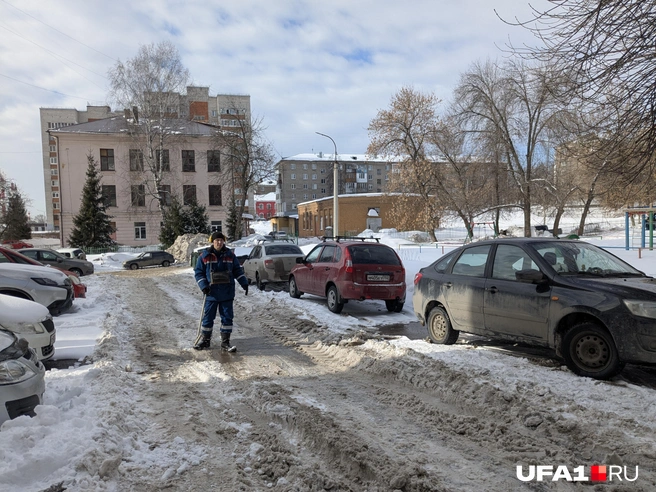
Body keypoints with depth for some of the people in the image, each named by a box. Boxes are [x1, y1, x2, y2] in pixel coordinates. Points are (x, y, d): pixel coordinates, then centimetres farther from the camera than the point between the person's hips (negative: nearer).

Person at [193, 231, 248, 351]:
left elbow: (237, 270, 11)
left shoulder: (230, 255, 5)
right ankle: (205, 340, 23)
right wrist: (203, 286, -9)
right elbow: (198, 272, 3)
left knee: (227, 317, 3)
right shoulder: (205, 256, -1)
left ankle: (225, 342, 12)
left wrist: (244, 283, 1)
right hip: (211, 293, -1)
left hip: (227, 293, 2)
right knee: (208, 317, 6)